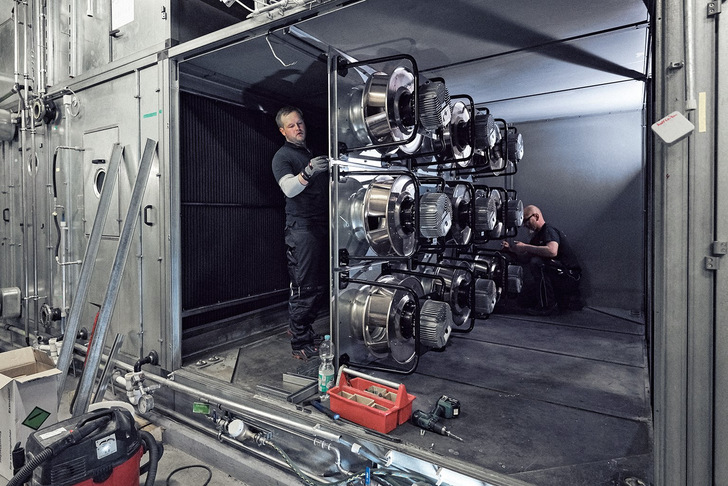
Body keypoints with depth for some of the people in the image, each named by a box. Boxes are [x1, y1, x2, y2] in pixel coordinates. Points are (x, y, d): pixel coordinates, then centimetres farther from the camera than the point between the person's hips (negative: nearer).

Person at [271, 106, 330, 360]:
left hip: (323, 225, 8)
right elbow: (288, 188, -19)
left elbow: (324, 187, 30)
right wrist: (307, 173, -37)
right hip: (302, 227, -7)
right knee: (304, 288, -7)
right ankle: (300, 345, 5)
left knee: (322, 286, 10)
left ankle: (302, 329, 28)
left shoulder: (312, 153, 23)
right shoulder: (283, 156, 0)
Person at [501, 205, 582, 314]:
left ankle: (548, 305, -20)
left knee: (537, 262, -31)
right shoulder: (537, 236, 14)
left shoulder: (549, 230, -15)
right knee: (523, 300, 7)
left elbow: (552, 251, -36)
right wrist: (512, 249, -3)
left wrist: (525, 247, -27)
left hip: (569, 277, -10)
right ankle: (567, 301, 12)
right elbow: (526, 259, 13)